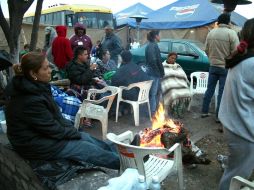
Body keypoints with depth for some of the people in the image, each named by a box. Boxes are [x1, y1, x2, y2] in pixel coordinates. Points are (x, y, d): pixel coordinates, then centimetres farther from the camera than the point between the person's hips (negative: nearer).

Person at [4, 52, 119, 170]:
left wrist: (71, 129, -4)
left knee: (86, 137, 5)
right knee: (90, 149, -6)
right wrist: (75, 133, -9)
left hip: (43, 132, 8)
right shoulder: (30, 101, -30)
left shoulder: (37, 87, -2)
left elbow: (55, 114, 4)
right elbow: (52, 128, -22)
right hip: (36, 145, -8)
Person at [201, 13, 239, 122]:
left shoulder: (211, 33, 3)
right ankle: (219, 116, 9)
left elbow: (206, 50, 10)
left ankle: (204, 112, 21)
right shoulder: (231, 33, -13)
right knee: (222, 92, 3)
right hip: (226, 67, -4)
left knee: (210, 89, 14)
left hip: (213, 66, 5)